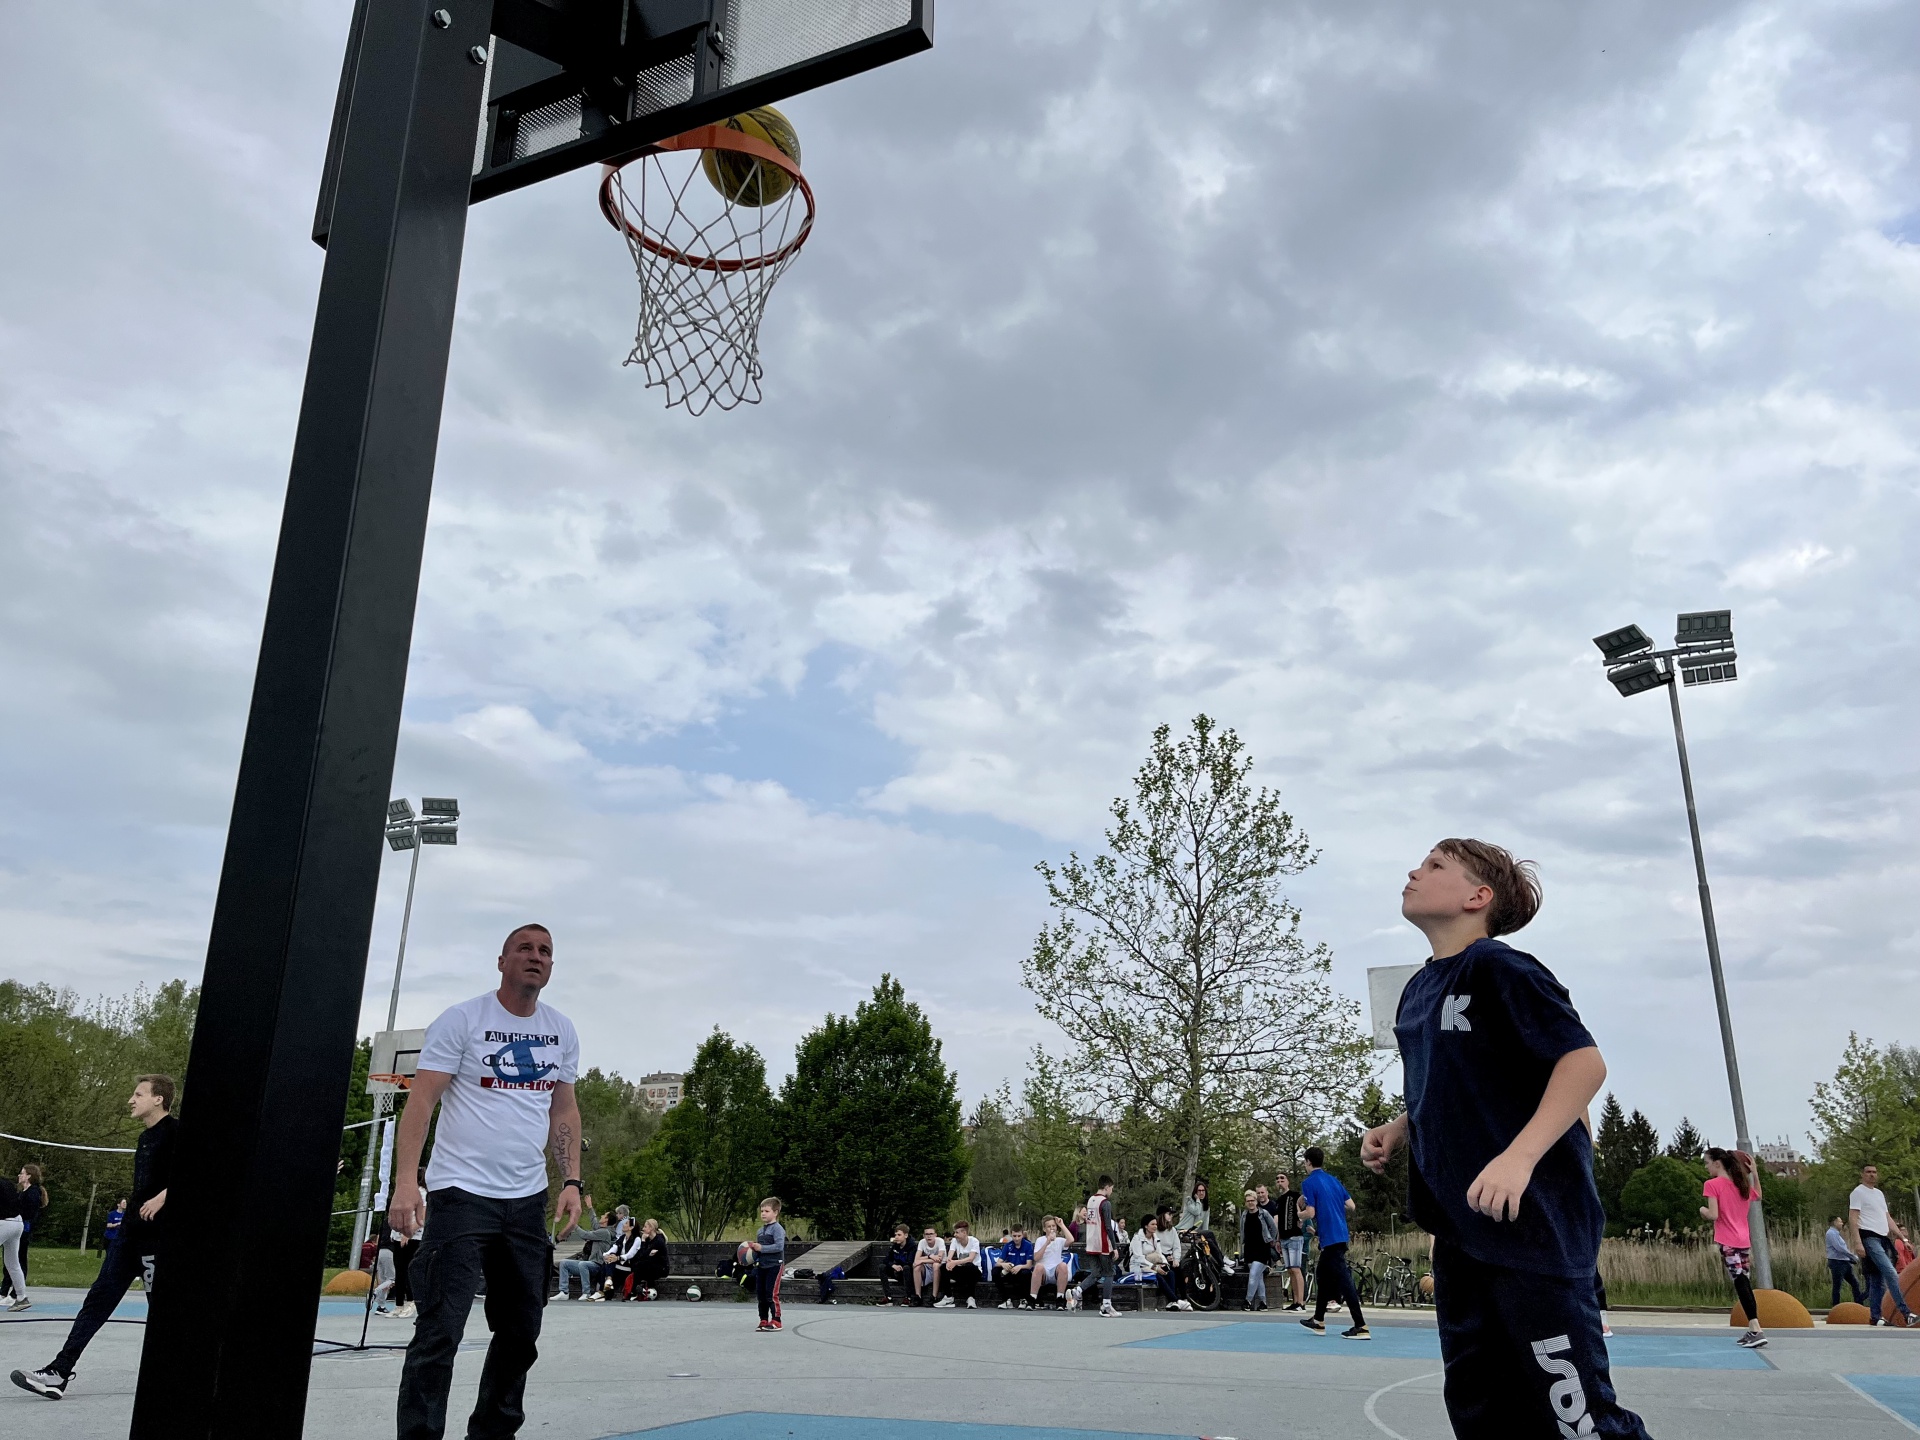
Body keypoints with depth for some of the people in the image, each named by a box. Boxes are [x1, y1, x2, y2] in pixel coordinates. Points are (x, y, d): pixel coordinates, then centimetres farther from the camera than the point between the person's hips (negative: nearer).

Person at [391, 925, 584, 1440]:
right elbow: (421, 1100, -10)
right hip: (461, 1194, -5)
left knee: (521, 1331, 12)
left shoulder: (562, 1032, 9)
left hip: (528, 1199, 6)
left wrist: (571, 1181, 5)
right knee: (440, 1331, -8)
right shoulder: (461, 1019, -6)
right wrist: (406, 1180, -20)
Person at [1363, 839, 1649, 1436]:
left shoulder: (1498, 968, -12)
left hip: (1534, 1221, -8)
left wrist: (1518, 1157, -28)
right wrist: (1396, 1131, 6)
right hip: (1458, 1226, 8)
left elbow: (1584, 1061, -19)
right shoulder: (1416, 991, 13)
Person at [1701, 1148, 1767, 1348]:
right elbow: (1757, 1195, 35)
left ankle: (1756, 1330, -20)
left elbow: (1713, 1215, -16)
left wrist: (1702, 1210, 4)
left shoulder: (1712, 1184, -9)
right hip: (1744, 1241, 7)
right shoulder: (1741, 1183, 12)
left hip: (1728, 1242, -7)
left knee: (1740, 1284, -12)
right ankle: (1752, 1330, 12)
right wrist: (1754, 1173, 29)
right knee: (1745, 1284, 11)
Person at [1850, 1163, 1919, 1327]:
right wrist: (1857, 1242, -17)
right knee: (1891, 1272, -20)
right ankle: (1906, 1313, -23)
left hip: (1883, 1239, 8)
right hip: (1869, 1238, -8)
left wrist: (1902, 1237, 14)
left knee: (1878, 1281, 7)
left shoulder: (1879, 1193, 22)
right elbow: (1853, 1218, -9)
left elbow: (1887, 1218, 24)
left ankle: (1875, 1316, 11)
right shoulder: (1858, 1192, -2)